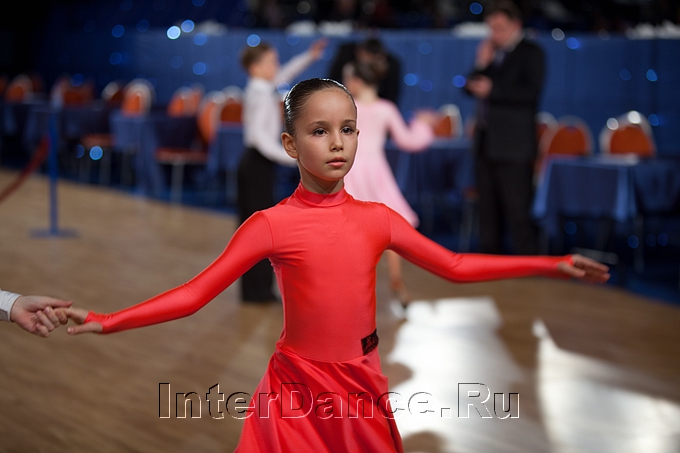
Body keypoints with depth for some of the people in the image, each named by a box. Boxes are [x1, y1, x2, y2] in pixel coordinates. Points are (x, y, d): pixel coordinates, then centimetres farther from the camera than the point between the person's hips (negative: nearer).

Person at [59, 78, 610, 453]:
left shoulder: (377, 219, 0)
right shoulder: (271, 225, -10)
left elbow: (454, 266, 7)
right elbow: (193, 294, -11)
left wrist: (551, 265, 5)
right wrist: (107, 322, -20)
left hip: (362, 386, 3)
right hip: (297, 390, -3)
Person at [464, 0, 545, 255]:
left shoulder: (530, 53, -4)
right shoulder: (490, 53, 15)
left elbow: (531, 93, -16)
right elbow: (471, 88, 12)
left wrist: (492, 89, -18)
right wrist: (481, 65, -4)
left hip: (513, 146, -7)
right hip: (486, 143, 7)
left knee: (517, 212, -8)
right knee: (488, 210, 12)